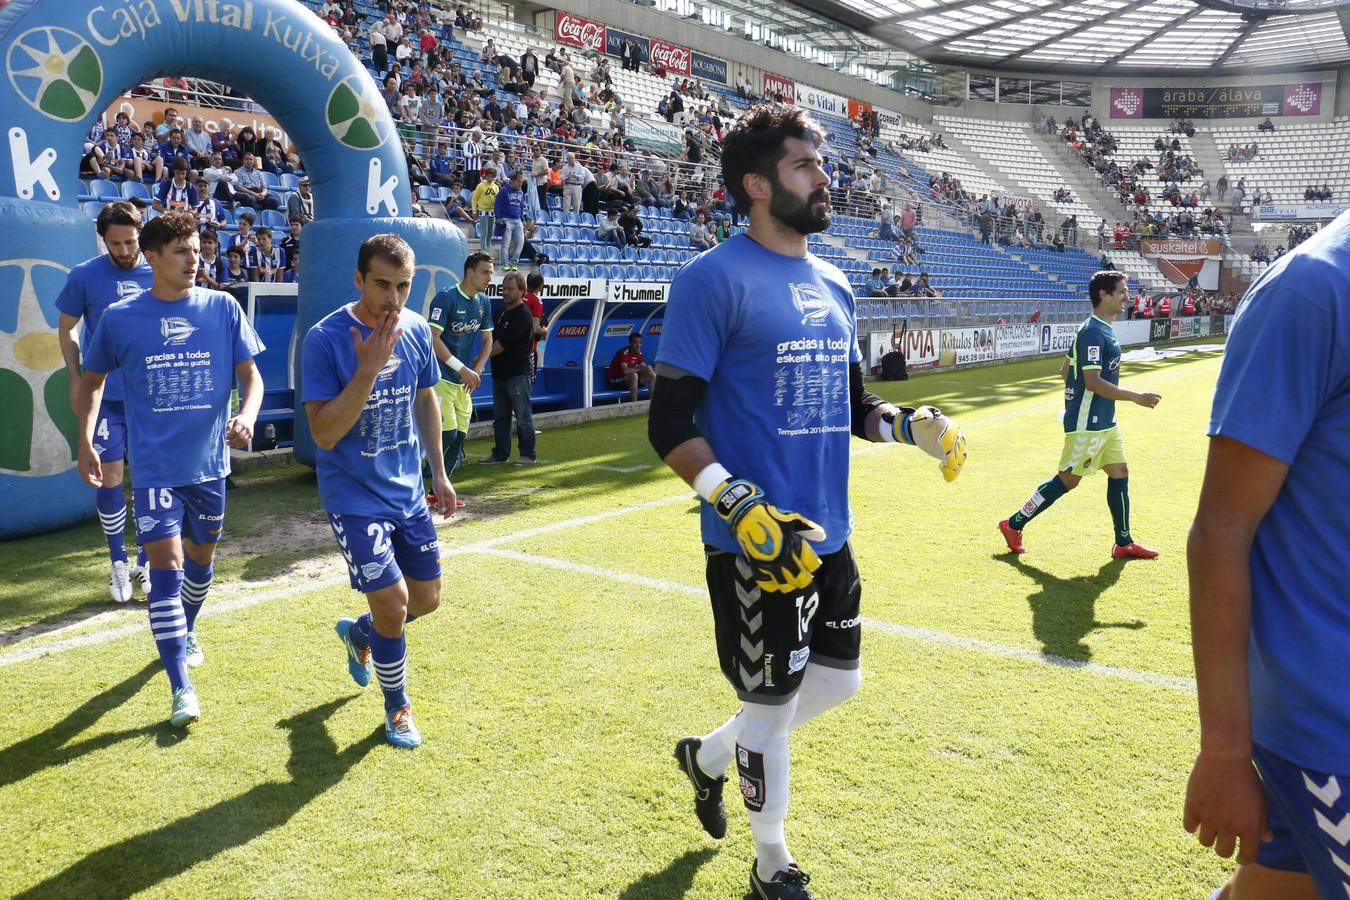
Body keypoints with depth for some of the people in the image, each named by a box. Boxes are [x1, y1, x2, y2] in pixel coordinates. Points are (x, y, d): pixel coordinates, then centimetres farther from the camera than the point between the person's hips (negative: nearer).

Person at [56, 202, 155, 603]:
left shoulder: (159, 274, -1)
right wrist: (76, 381, 1)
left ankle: (145, 562, 19)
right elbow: (66, 330, 7)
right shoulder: (84, 276, -3)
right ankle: (118, 563, 16)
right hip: (105, 395, -1)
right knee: (109, 477, 0)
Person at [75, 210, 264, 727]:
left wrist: (247, 415, -19)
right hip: (154, 466, -2)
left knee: (201, 557, 19)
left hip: (209, 462, 2)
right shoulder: (120, 318, -4)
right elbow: (93, 380, 10)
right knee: (166, 566, -10)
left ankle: (186, 630, 48)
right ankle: (181, 690, -7)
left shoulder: (223, 308, -3)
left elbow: (250, 374, 0)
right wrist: (85, 442, 1)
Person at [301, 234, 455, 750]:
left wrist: (438, 471, 15)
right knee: (393, 602, -8)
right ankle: (397, 707, 19)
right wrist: (368, 369, -30)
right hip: (353, 495, -6)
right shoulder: (325, 339, -18)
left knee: (426, 599, 12)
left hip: (408, 490, 6)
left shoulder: (417, 329, -2)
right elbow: (325, 434, -22)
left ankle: (359, 633, 44)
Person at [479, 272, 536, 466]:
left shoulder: (522, 315, -14)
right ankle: (500, 453, 20)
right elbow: (492, 338, 22)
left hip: (517, 374, -9)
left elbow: (502, 345, -17)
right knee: (500, 416, 12)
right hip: (499, 372, 9)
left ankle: (528, 455, 7)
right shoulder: (502, 311, 14)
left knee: (523, 416, -1)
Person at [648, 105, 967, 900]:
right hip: (755, 544, -8)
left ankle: (710, 753, 43)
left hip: (830, 535, 8)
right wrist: (743, 508, -27)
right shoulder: (714, 280, -12)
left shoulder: (835, 286, 11)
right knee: (772, 702, 8)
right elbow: (670, 424, -16)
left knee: (838, 681, 19)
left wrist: (915, 425, 0)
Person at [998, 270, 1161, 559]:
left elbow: (1065, 370, 18)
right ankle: (1014, 524, 9)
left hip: (1105, 422, 10)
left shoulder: (1102, 329, 13)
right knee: (1068, 479, -2)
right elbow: (1092, 381, -25)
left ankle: (1123, 543, 19)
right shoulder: (1092, 332, -18)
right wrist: (1136, 397, -22)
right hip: (1087, 424, -10)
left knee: (1119, 474, 11)